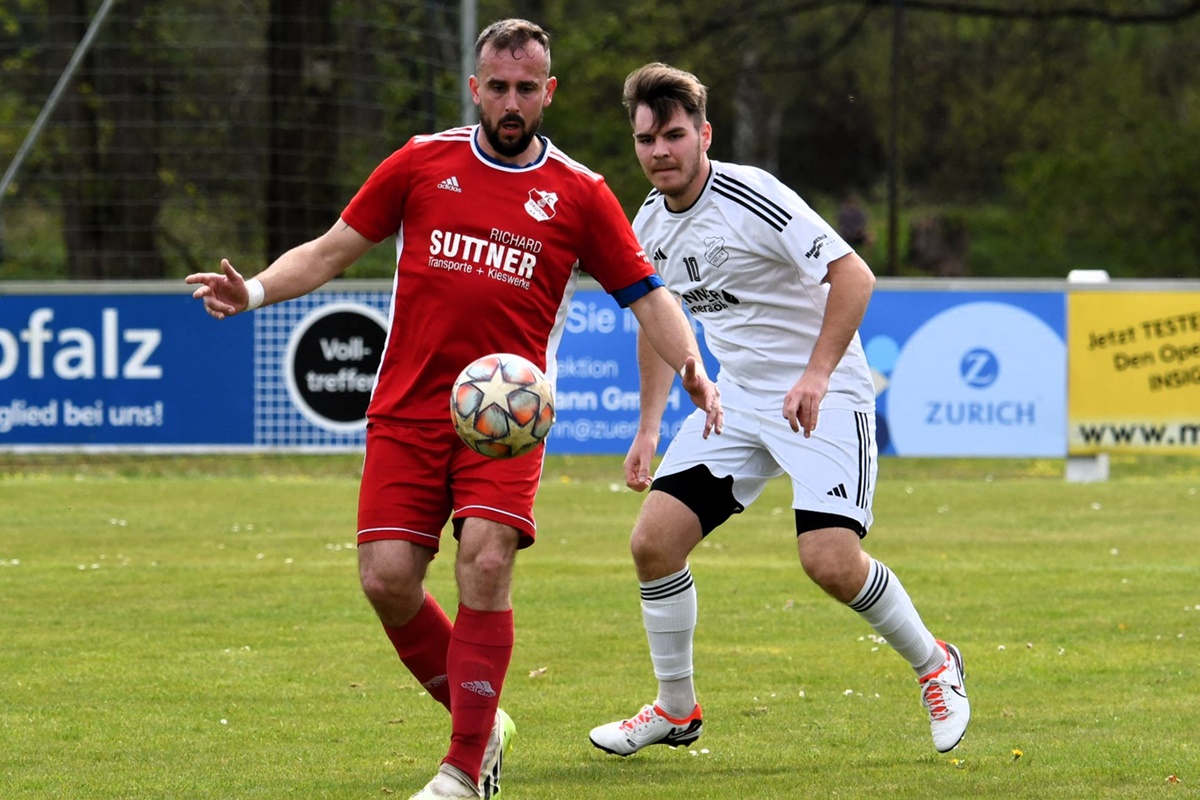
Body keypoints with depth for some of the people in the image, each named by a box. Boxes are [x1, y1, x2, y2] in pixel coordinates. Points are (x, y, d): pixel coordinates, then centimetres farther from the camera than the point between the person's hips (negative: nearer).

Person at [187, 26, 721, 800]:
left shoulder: (579, 194, 5)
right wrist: (256, 290, -5)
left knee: (486, 564, -21)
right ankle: (481, 722, 16)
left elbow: (647, 294, 6)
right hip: (408, 411, 2)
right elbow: (333, 249, 11)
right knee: (387, 579, -9)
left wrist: (691, 366, -11)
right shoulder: (422, 164, 7)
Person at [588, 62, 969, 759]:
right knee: (655, 539, -5)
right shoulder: (651, 225, 4)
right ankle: (676, 709, 13)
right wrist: (649, 428, 17)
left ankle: (934, 665, 6)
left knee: (829, 560, -21)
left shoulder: (751, 198, -20)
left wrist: (816, 374, -30)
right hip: (738, 399, 7)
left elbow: (853, 276, -23)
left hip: (824, 396, -7)